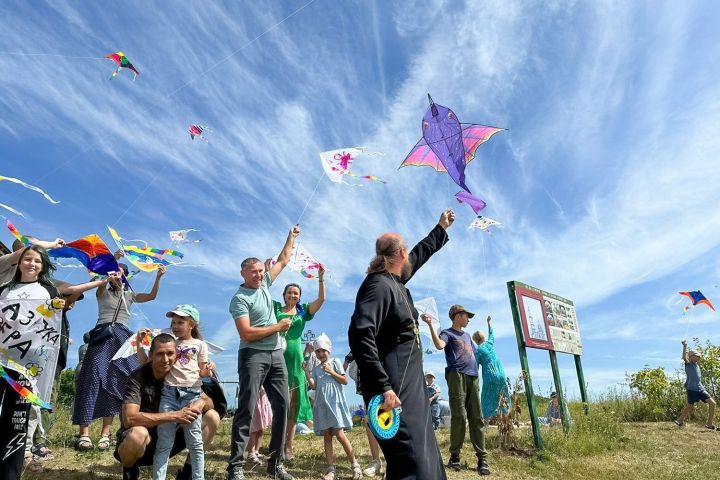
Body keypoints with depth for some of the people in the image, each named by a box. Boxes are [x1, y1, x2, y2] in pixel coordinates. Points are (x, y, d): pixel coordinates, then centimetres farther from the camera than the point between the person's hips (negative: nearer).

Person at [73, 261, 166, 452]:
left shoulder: (130, 295, 20)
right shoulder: (103, 293, 12)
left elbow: (152, 296, 7)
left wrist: (158, 278, -7)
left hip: (122, 338, 2)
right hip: (102, 336, -2)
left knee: (115, 382, -2)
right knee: (94, 378, -14)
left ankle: (105, 434, 1)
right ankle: (84, 433, -17)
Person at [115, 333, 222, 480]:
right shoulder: (138, 378, -22)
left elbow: (210, 401, -5)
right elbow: (129, 418, -34)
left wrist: (201, 403, -29)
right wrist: (174, 415, -36)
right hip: (141, 445, -4)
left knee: (213, 417, -10)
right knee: (138, 434, -39)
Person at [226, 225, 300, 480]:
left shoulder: (264, 284, 12)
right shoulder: (240, 298, -8)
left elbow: (283, 260, 25)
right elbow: (247, 334, -17)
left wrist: (291, 237, 27)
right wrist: (278, 327, -10)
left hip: (276, 355, 7)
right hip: (253, 355, -7)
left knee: (282, 407, 5)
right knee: (246, 409, -9)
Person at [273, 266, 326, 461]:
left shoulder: (303, 311, 12)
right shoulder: (275, 308, 9)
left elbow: (321, 299, 3)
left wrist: (321, 278, -6)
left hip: (295, 359, 2)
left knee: (293, 404, 4)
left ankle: (289, 446, 10)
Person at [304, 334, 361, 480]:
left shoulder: (335, 362, 3)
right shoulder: (316, 368, 14)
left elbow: (345, 381, -1)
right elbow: (314, 386, 3)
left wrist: (331, 372, -11)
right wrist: (306, 372, -6)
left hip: (335, 402, -4)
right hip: (321, 404, 4)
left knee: (340, 434, -9)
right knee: (326, 436, 3)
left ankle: (355, 465, 3)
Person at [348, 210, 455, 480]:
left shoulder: (394, 281, 13)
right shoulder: (379, 286, -17)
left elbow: (420, 254, 32)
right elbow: (360, 336, -29)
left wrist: (441, 229, 42)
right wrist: (382, 387, -32)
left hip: (410, 387, 11)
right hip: (394, 391, -11)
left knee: (425, 458, 17)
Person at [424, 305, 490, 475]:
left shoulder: (467, 335, 29)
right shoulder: (447, 333, 6)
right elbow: (439, 345, -16)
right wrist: (430, 325, -24)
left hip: (473, 377, 6)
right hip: (457, 376, -6)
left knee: (477, 418, 0)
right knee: (459, 416, -11)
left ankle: (482, 458, -1)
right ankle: (455, 455, -2)